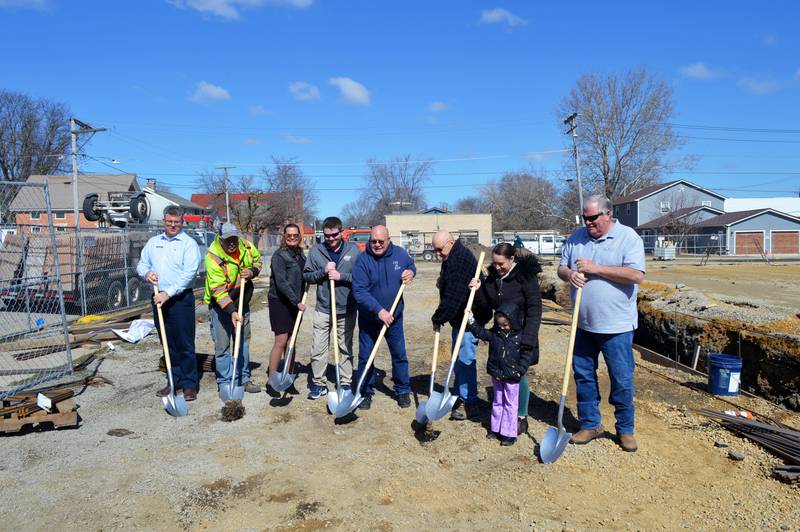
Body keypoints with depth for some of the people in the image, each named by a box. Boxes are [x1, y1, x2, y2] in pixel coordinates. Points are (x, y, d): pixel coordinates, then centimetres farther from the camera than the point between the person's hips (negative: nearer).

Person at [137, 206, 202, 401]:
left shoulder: (189, 244, -5)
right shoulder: (153, 242, 13)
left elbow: (189, 273, -15)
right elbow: (142, 264, 18)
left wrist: (168, 293, -21)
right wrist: (146, 273, -6)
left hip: (181, 299, -5)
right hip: (159, 299, 6)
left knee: (185, 344, -2)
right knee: (168, 343, 13)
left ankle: (189, 384, 6)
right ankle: (175, 380, 24)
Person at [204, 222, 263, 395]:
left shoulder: (246, 246, -10)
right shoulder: (213, 258, -26)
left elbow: (257, 260, 10)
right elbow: (218, 290, -30)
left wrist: (252, 272, -13)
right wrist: (232, 311, -37)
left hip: (242, 302, 6)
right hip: (220, 305, -5)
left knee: (243, 341, 13)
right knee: (222, 345, -2)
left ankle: (243, 379, 26)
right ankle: (225, 383, 10)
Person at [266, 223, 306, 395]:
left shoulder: (301, 254, 8)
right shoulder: (279, 256, -12)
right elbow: (281, 283, -19)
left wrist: (301, 299, 6)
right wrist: (297, 302, -18)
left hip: (295, 303, 6)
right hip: (280, 302, -6)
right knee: (281, 341, -8)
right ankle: (271, 381, 2)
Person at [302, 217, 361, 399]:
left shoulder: (354, 250, -4)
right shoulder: (316, 251, 0)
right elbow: (307, 275, 2)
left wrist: (341, 276, -18)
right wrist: (324, 271, -14)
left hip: (347, 310, -1)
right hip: (323, 309, 1)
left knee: (345, 348, 13)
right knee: (318, 349, 3)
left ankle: (346, 382, 26)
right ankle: (318, 383, 18)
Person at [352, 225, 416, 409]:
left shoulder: (400, 254, -7)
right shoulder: (363, 260, -18)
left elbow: (411, 264, 16)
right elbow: (359, 291, -23)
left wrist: (411, 272, -9)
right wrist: (379, 310, -31)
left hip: (394, 317, 2)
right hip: (369, 319, -2)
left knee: (399, 355, 12)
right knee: (365, 357, 7)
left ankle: (402, 391, 29)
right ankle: (366, 392, 24)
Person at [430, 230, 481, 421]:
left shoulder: (460, 260, -22)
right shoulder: (452, 259, 12)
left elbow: (453, 297, -24)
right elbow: (447, 290, 22)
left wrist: (438, 318, -14)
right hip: (460, 317, 10)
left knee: (465, 361, -4)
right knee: (459, 360, 17)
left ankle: (470, 404, 5)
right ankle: (460, 397, 29)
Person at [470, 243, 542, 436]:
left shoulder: (525, 275, -15)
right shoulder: (492, 277, 1)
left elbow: (534, 309, -16)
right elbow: (486, 307, 6)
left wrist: (528, 339, -22)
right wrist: (478, 290, -12)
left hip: (521, 334, -5)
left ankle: (521, 417, 18)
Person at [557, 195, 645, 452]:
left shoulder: (628, 237, -10)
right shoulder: (576, 236, 6)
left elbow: (636, 275, -21)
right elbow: (561, 267, 12)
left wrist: (595, 268, -21)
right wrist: (569, 274, -13)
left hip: (616, 325, -5)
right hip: (583, 324, 5)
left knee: (622, 380, 6)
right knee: (583, 376, 13)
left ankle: (625, 429, 25)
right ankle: (590, 424, 29)